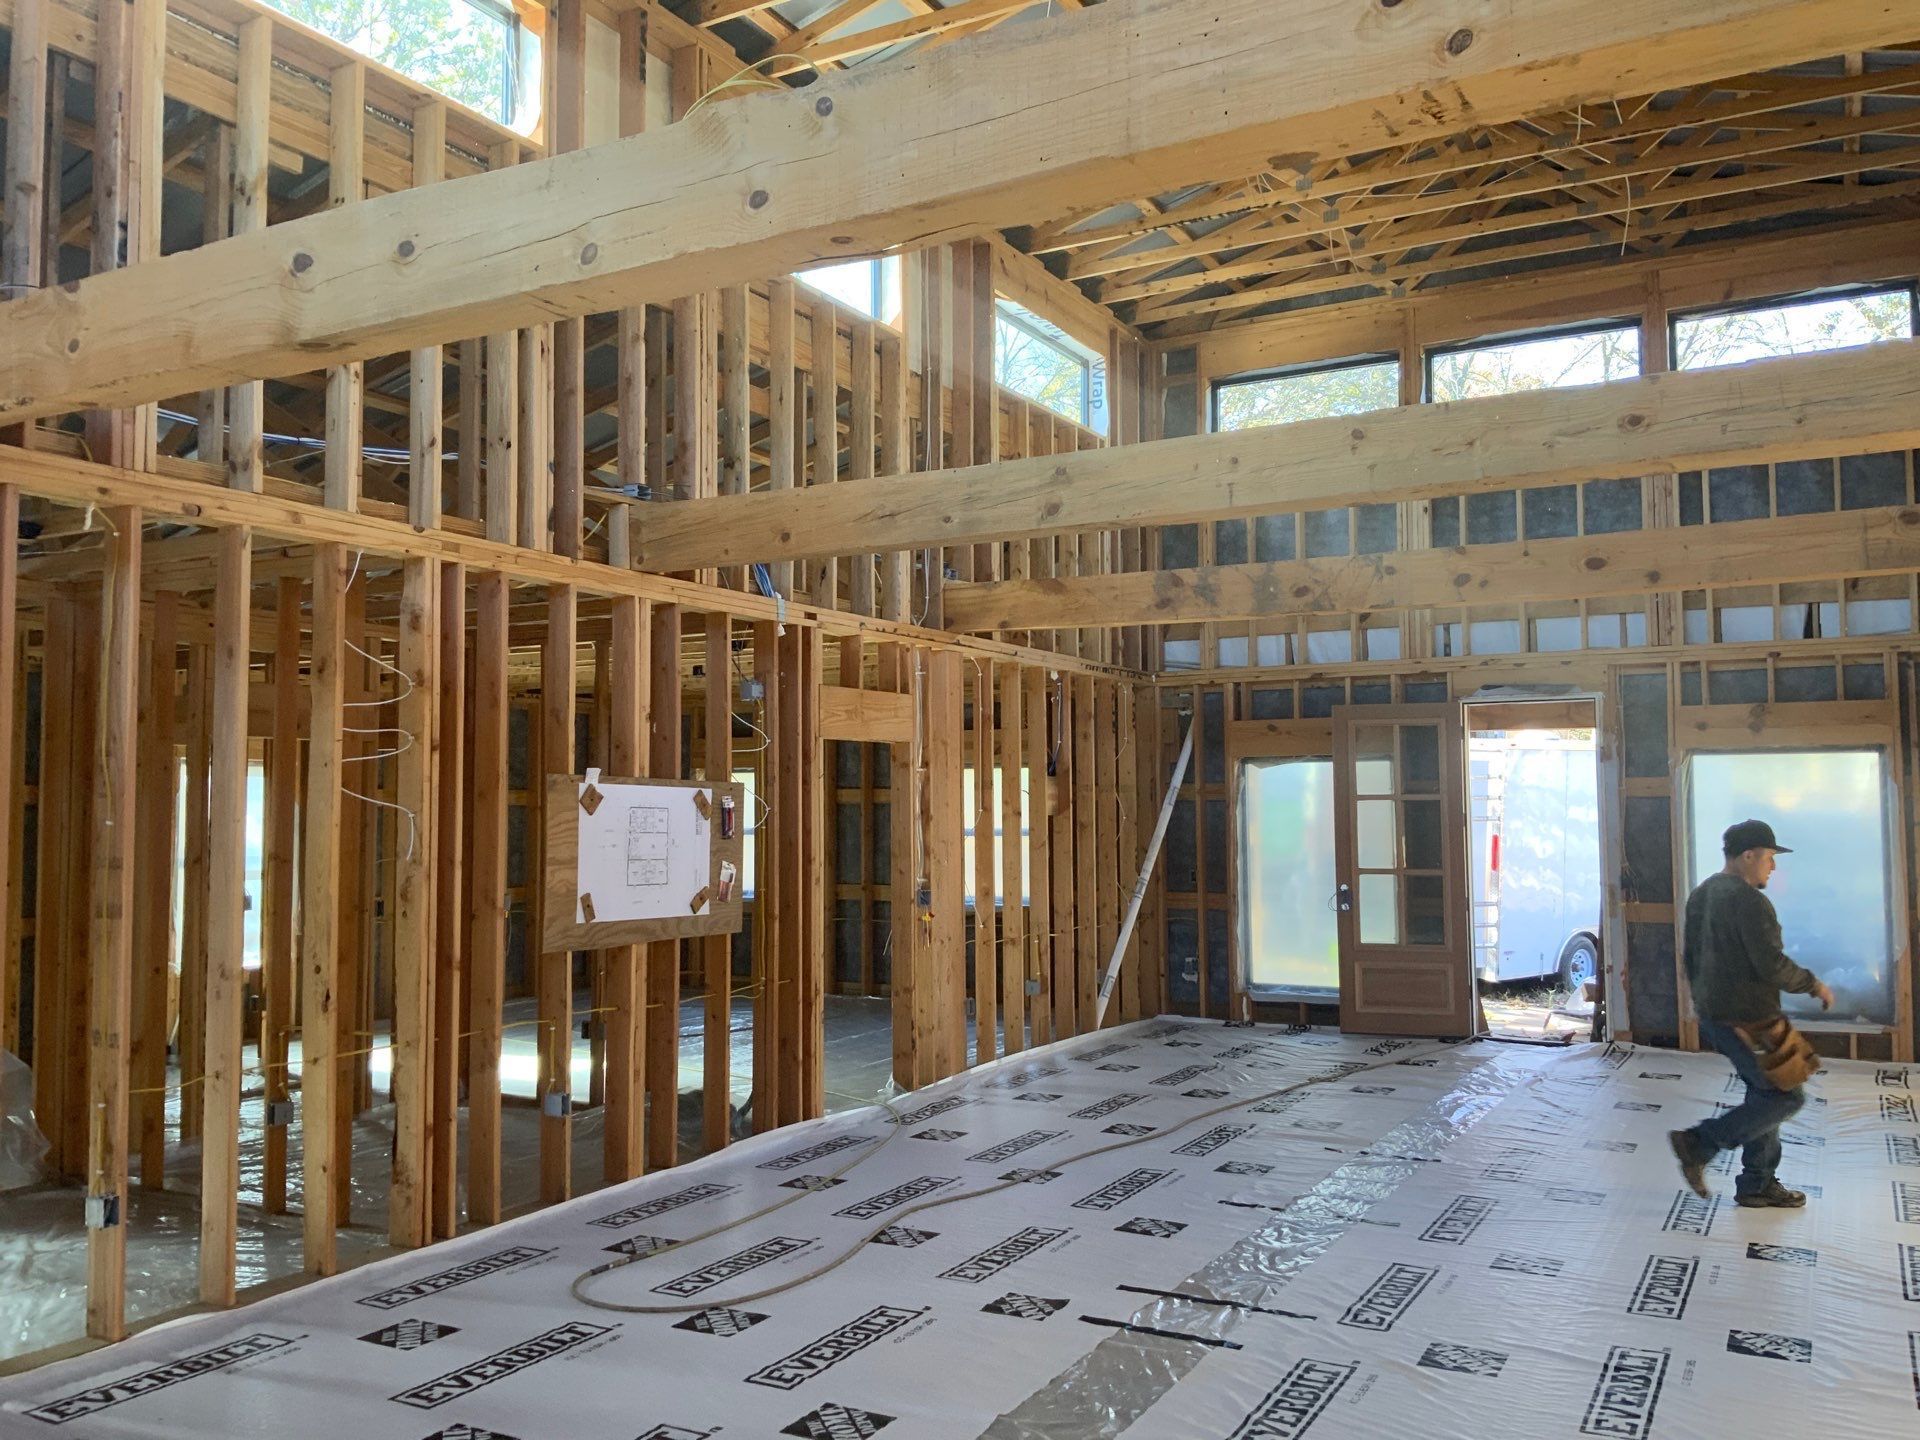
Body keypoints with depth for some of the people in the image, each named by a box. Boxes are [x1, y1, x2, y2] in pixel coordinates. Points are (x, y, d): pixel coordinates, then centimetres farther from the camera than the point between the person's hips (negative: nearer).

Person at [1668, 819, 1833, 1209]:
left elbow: (1691, 956, 18)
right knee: (1786, 1098, -2)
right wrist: (1813, 985, -6)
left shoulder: (1701, 894, 12)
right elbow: (1771, 964, -22)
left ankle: (1757, 1184, 22)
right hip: (1746, 1019, -10)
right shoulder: (1748, 900, -19)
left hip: (1713, 1014, 10)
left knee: (1765, 1095, 17)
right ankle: (1700, 1144, -3)